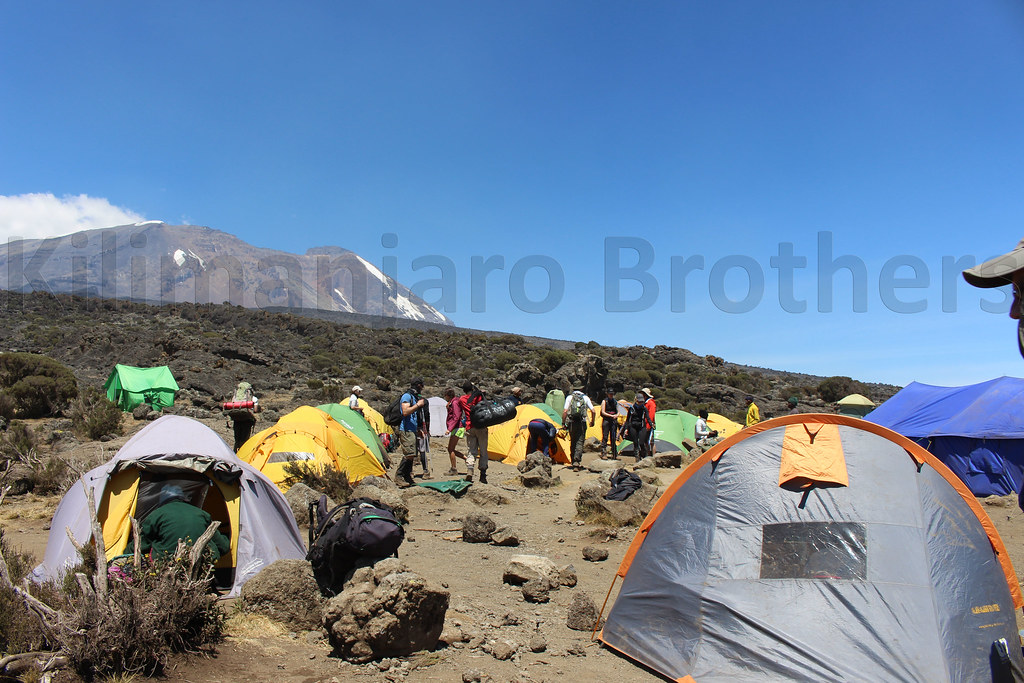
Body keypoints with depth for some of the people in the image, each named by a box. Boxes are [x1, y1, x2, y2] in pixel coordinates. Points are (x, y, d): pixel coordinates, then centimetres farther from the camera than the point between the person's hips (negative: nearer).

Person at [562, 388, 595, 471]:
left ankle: (574, 462, 20)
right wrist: (592, 422, 19)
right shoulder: (585, 397, 7)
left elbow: (565, 411, -3)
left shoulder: (569, 397, 5)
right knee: (580, 442, -3)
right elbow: (593, 411, 5)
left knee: (573, 442, 14)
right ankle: (577, 462, -17)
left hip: (572, 423, 1)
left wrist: (563, 422, 5)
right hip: (582, 423, -1)